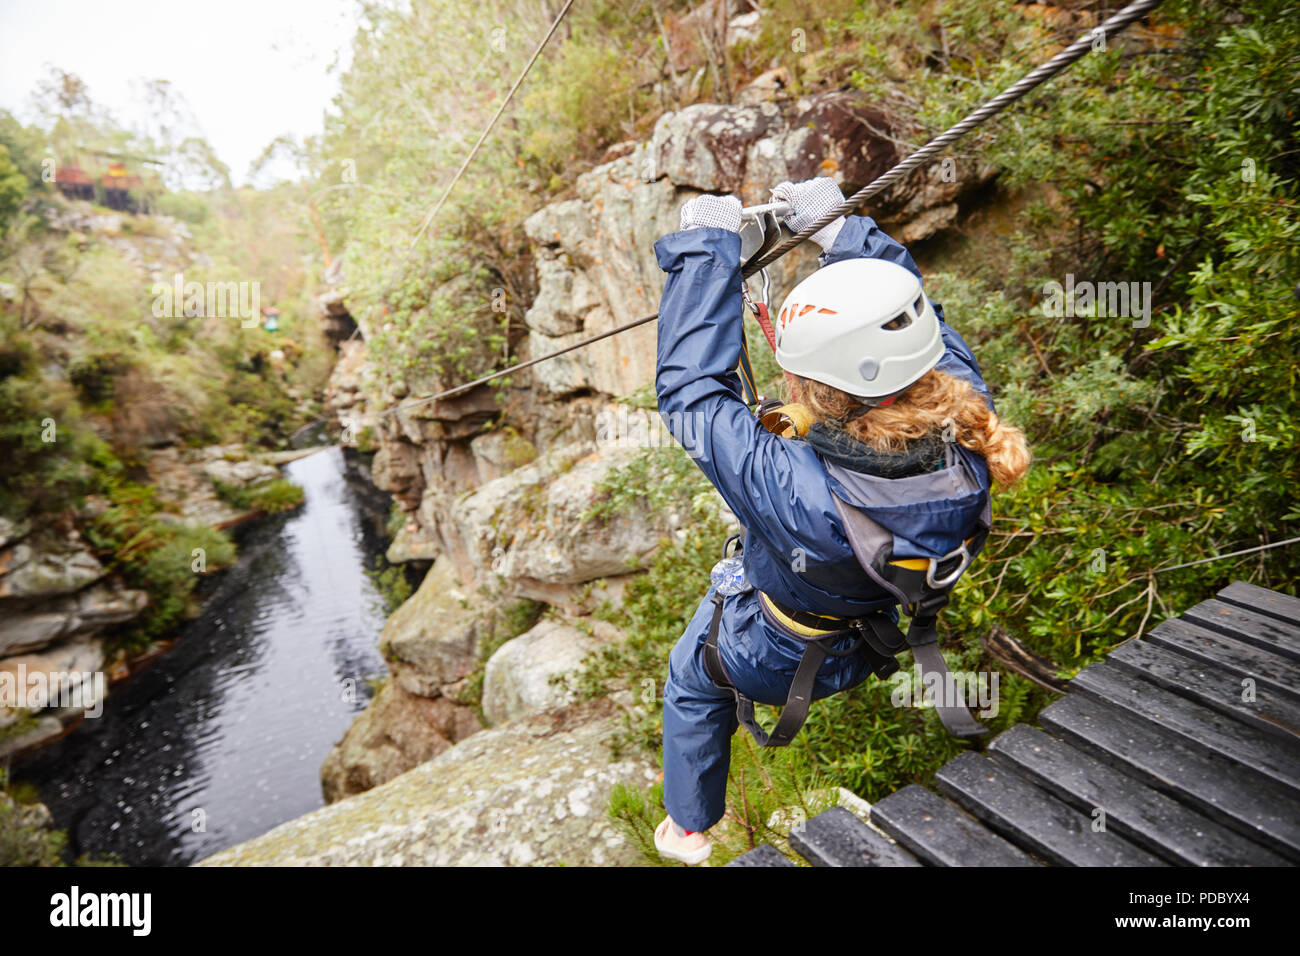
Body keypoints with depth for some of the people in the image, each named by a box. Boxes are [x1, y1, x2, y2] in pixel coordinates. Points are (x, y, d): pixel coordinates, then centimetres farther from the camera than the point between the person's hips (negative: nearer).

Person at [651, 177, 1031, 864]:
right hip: (879, 639, 5)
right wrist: (838, 228, -6)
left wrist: (706, 245, -25)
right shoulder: (969, 438, -30)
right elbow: (915, 326, -12)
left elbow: (688, 386, -36)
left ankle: (688, 831, 52)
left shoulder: (798, 490, -47)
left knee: (689, 684, 28)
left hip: (771, 660, -4)